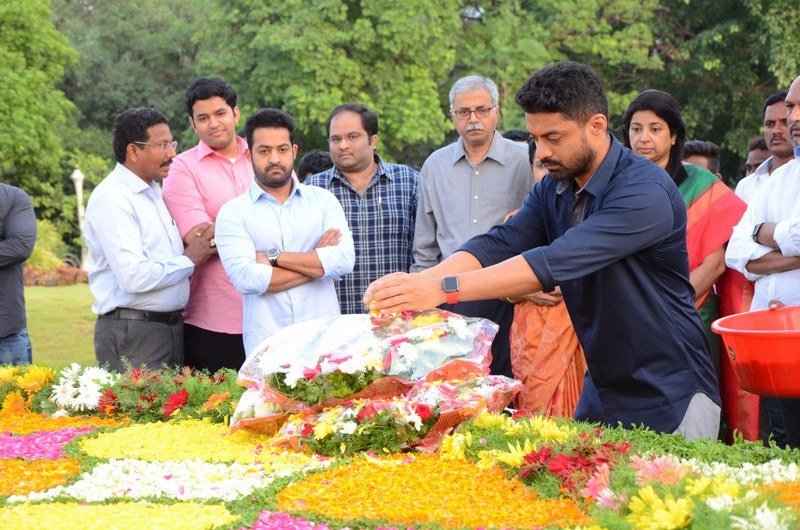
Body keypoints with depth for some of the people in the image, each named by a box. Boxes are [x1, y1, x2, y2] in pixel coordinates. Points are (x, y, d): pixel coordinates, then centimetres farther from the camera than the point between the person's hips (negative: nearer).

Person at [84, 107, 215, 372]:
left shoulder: (154, 191, 16)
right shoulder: (111, 198, -14)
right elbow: (134, 277, -23)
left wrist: (186, 244, 1)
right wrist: (189, 259, -11)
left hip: (171, 328, 9)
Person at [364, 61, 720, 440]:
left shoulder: (645, 192, -23)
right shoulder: (551, 192, 4)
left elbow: (557, 263, -32)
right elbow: (498, 245, -8)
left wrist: (445, 289, -36)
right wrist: (420, 280, -27)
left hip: (671, 398, -7)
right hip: (603, 391, 7)